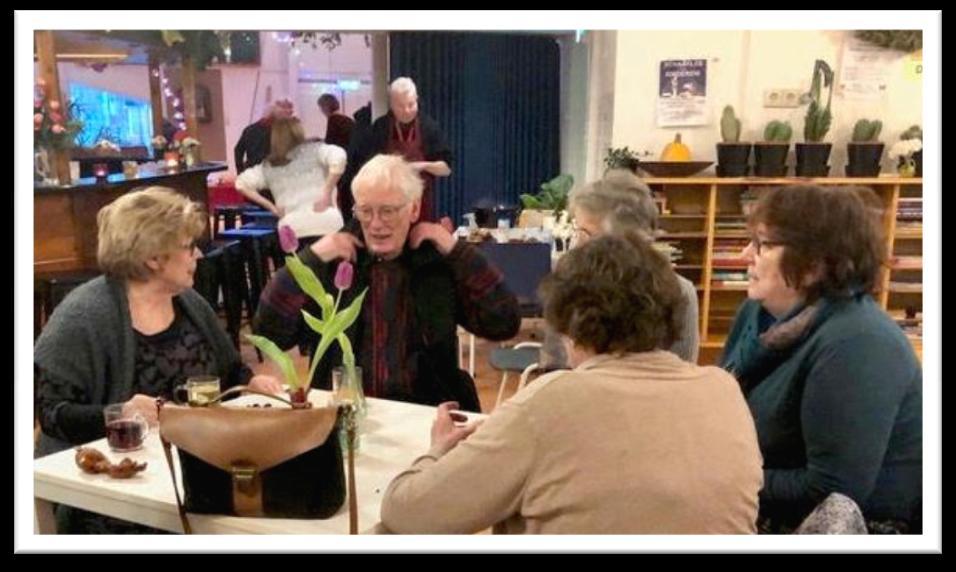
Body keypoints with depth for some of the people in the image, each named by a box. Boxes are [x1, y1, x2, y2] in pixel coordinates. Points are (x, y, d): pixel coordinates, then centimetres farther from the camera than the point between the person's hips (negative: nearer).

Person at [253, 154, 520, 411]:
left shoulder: (440, 262, 3)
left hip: (426, 411, 0)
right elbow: (268, 335, -2)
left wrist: (456, 249, -7)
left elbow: (505, 325, -5)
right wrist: (312, 257, -8)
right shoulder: (330, 262, 4)